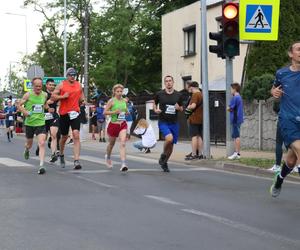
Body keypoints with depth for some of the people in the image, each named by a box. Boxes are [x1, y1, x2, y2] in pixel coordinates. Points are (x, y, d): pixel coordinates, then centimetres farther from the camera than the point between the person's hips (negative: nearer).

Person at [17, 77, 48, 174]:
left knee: (42, 143, -16)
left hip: (41, 123, 1)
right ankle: (26, 149, 55)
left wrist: (47, 107, 3)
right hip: (29, 123, -1)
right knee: (29, 143, 16)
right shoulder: (28, 95, -7)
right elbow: (19, 105, -1)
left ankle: (41, 165, -19)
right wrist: (25, 112, -17)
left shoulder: (44, 95, 3)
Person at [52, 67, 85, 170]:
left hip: (75, 113, 1)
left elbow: (81, 97, 26)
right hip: (64, 114, -1)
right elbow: (53, 97, -1)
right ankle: (61, 155, 40)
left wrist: (82, 100, 4)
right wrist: (63, 96, -15)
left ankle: (76, 161, -21)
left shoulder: (79, 85, 10)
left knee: (76, 135, -15)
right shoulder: (61, 85, 1)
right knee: (64, 137, 11)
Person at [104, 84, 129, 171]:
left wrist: (126, 111, -1)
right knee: (111, 143, 17)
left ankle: (123, 164, -24)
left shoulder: (124, 101, 6)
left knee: (123, 143, -16)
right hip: (113, 124, -2)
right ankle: (108, 157, 49)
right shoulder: (112, 101, -7)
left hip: (123, 125, 2)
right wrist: (114, 112, -20)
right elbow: (105, 112, -8)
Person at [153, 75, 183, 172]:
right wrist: (155, 109, -6)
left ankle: (164, 163, 29)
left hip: (174, 123, 3)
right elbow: (154, 103, 15)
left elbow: (182, 109, 13)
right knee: (169, 138, -28)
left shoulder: (178, 95, 3)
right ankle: (163, 155, -1)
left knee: (171, 144, 8)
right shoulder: (159, 94, -2)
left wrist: (178, 108, -10)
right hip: (163, 122, -3)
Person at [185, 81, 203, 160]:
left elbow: (193, 106, -25)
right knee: (199, 136, 12)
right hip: (201, 119, 9)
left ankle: (194, 155, -9)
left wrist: (188, 107, -6)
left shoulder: (195, 95, -14)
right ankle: (200, 154, 15)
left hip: (194, 119, -9)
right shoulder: (201, 95, 14)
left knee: (194, 136, -8)